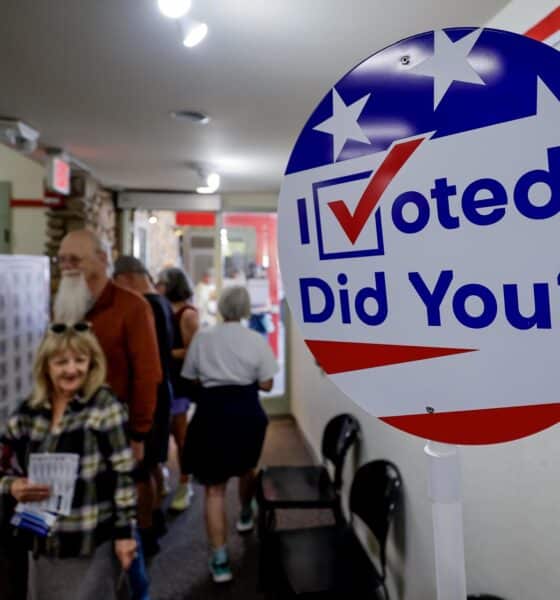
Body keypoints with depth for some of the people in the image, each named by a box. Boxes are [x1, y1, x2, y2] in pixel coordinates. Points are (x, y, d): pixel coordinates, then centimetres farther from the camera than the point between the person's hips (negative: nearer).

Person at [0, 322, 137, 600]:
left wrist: (124, 531, -10)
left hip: (92, 540, -5)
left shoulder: (105, 407, -12)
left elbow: (123, 474, -11)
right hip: (43, 539, 5)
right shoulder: (26, 413, 1)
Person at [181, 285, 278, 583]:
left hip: (211, 412, -1)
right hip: (246, 411, 1)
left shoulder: (202, 337, -1)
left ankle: (220, 560, 3)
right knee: (246, 467, 29)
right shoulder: (256, 340, -4)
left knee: (214, 488, 4)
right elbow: (265, 384, -3)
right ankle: (245, 516, 52)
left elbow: (191, 379, 5)